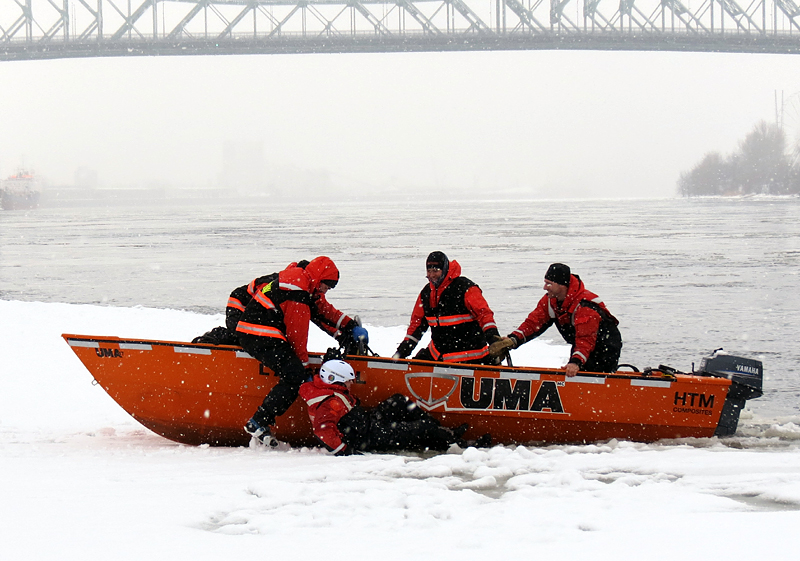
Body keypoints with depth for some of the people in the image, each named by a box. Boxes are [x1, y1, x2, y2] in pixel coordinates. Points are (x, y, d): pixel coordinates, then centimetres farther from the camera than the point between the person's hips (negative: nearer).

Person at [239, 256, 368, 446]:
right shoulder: (298, 294, -17)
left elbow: (324, 310, 27)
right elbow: (297, 333, -13)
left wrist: (351, 326, 19)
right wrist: (303, 363, -4)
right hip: (259, 336, -11)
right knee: (295, 375, -20)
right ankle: (258, 423, -23)